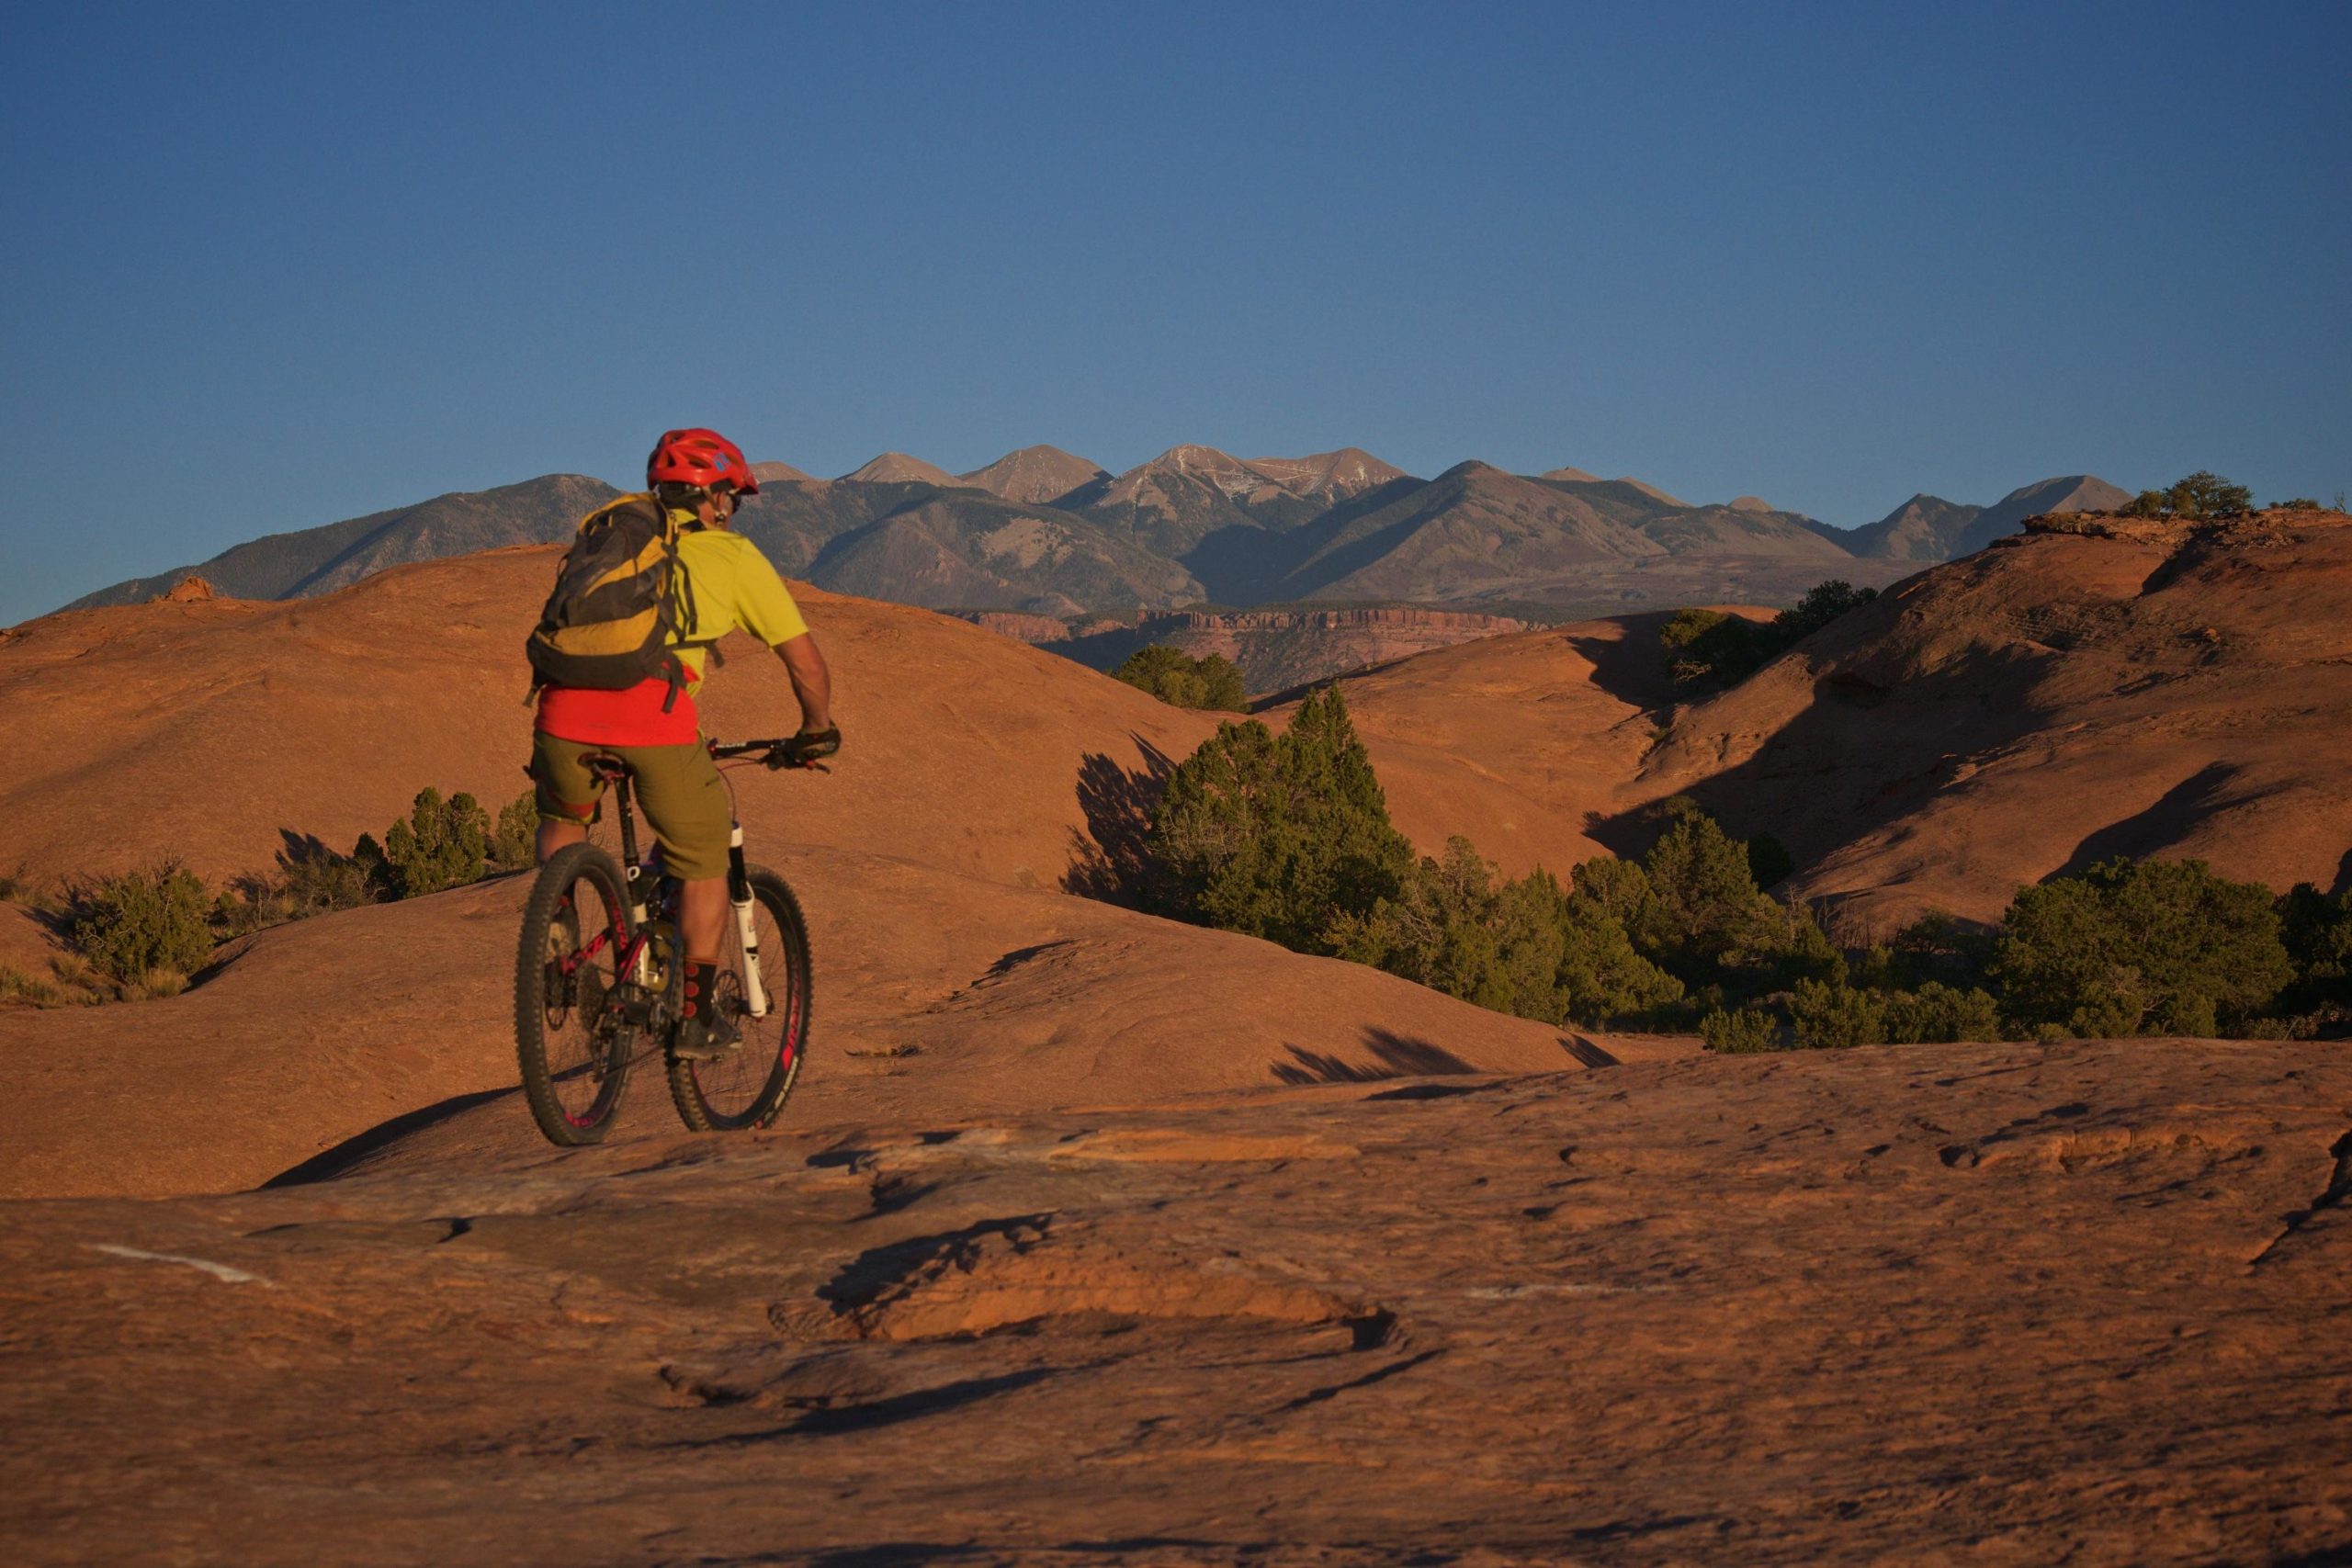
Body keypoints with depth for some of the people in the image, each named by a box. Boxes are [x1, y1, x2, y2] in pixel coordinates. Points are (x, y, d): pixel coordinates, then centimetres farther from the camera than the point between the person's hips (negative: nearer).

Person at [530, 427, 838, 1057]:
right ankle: (696, 1016, 18)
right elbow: (805, 660, 23)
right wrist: (817, 732, 40)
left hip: (567, 704, 3)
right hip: (655, 711, -3)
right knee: (704, 861, 17)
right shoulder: (733, 555, 20)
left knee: (562, 820, 34)